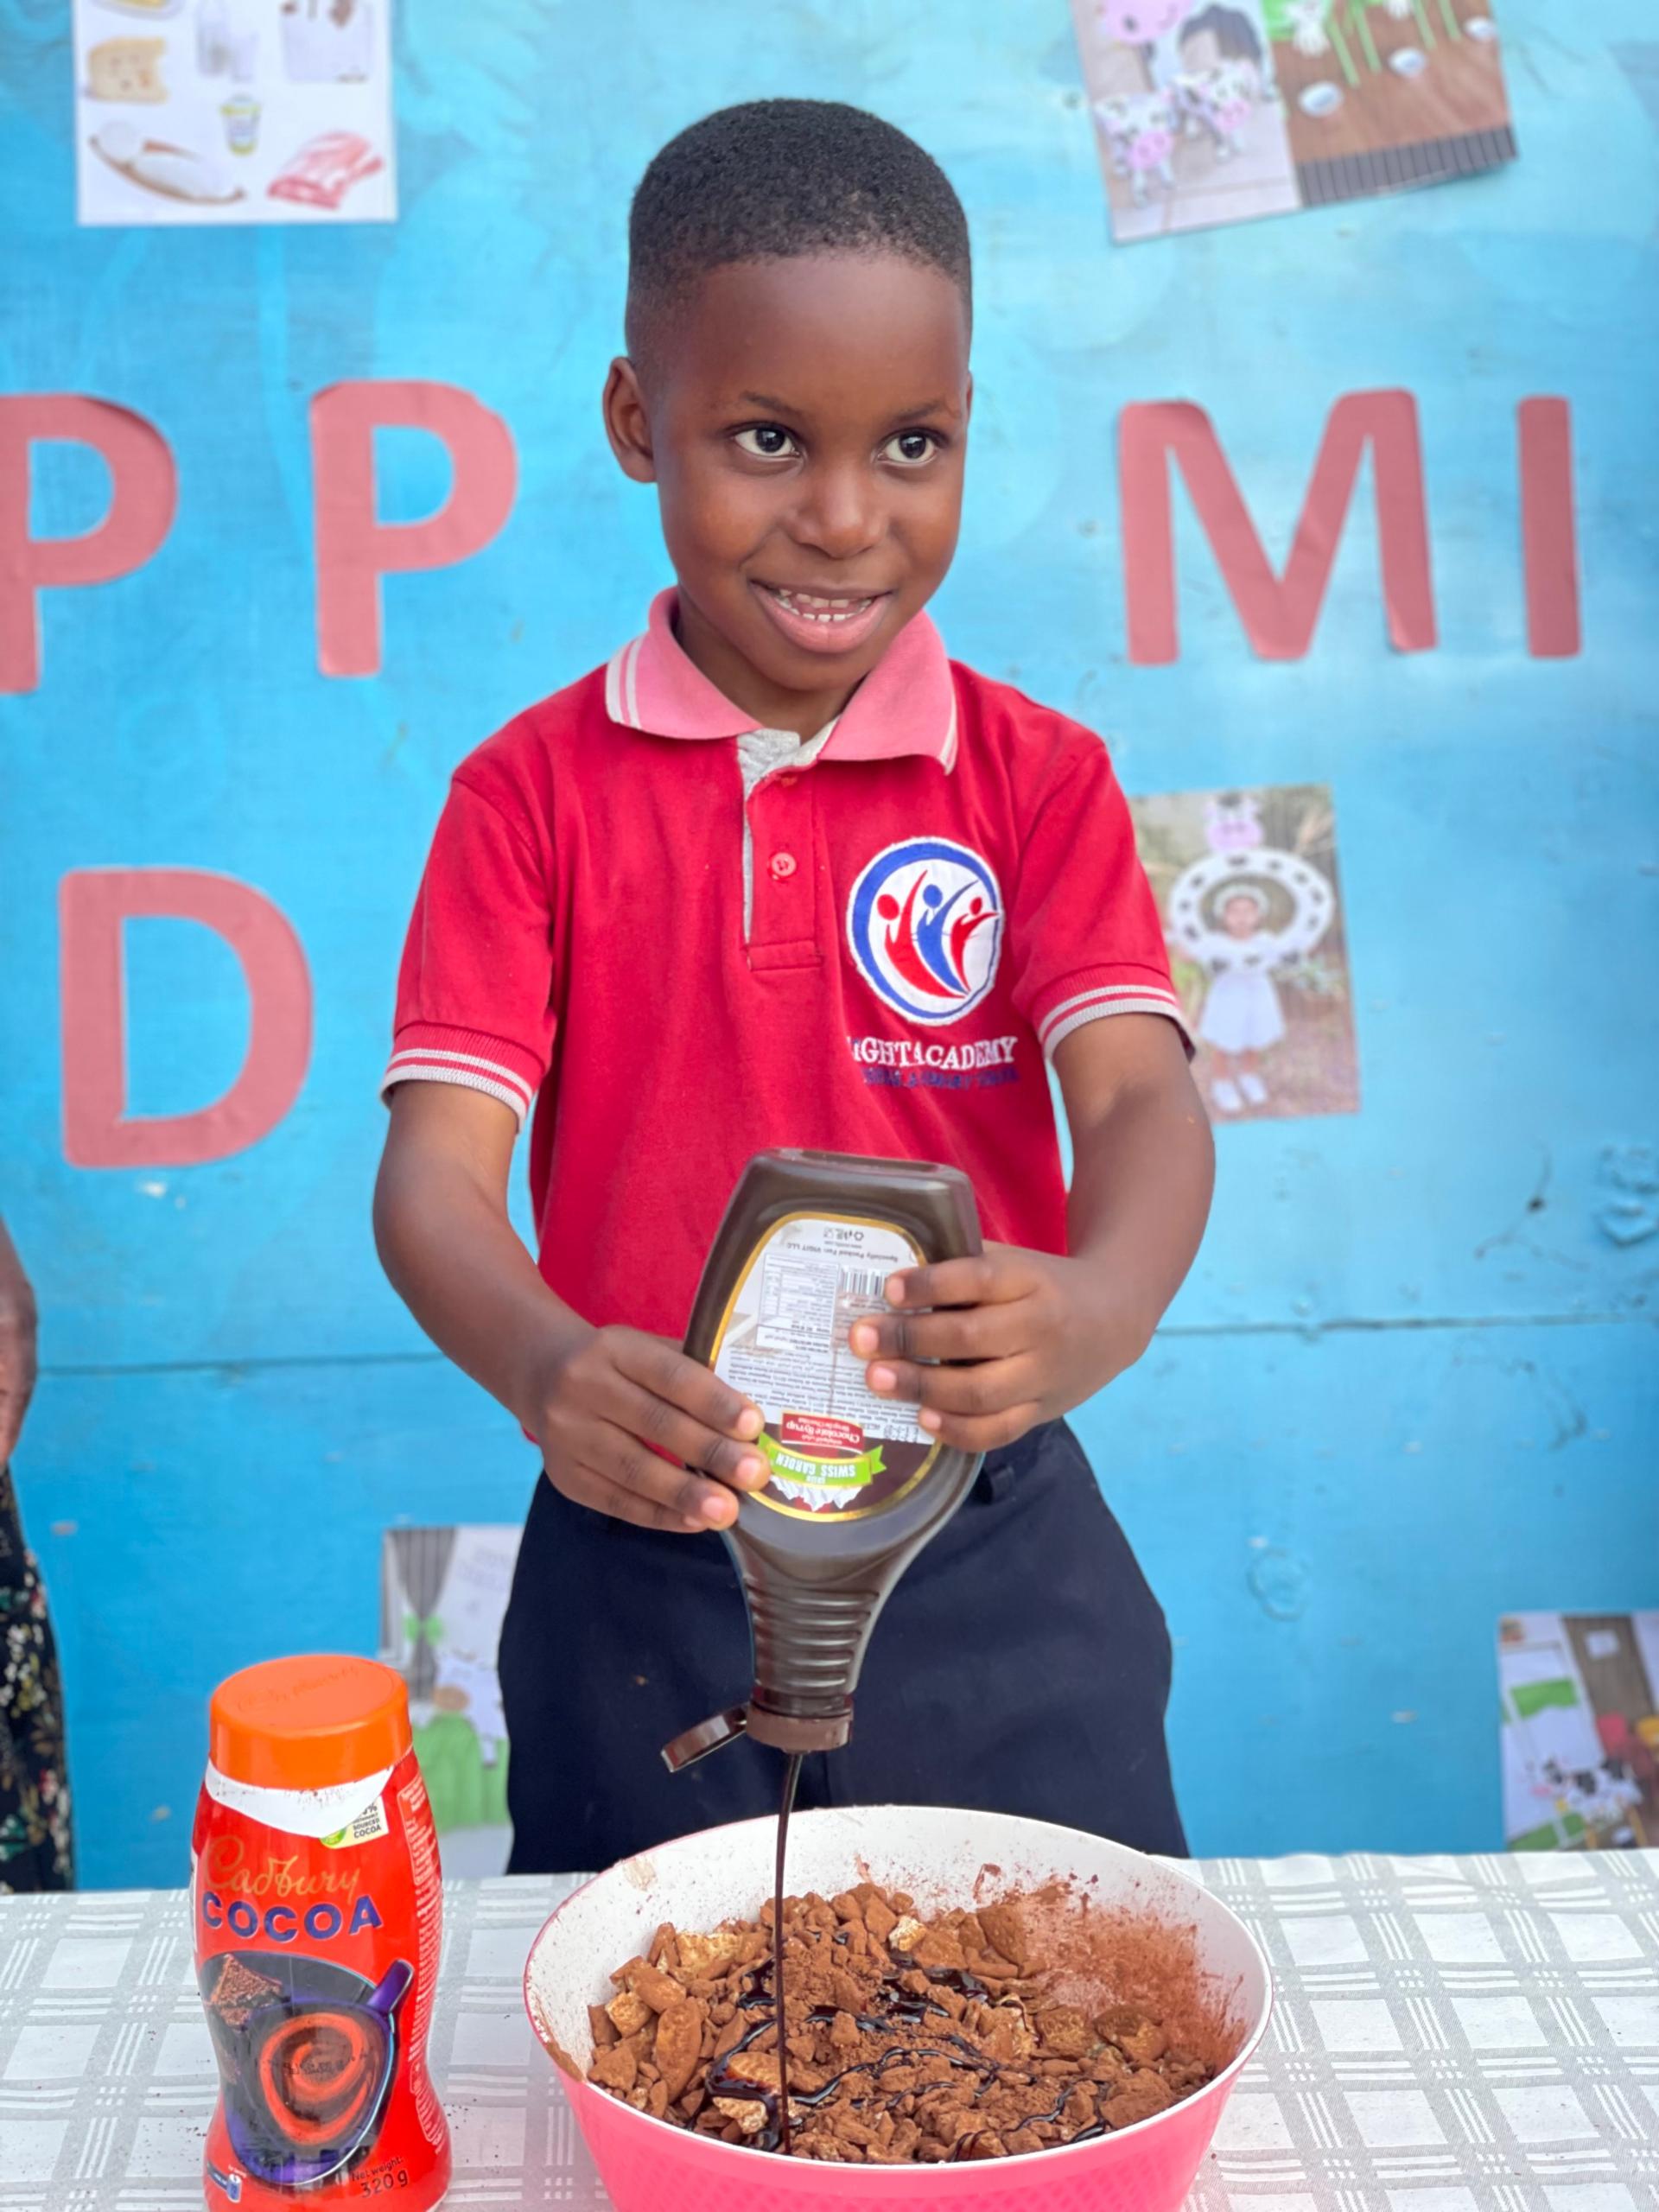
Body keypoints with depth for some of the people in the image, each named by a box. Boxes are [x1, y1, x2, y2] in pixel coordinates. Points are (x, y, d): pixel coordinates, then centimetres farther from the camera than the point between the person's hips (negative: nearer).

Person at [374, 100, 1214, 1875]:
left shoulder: (1036, 778, -2)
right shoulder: (531, 791, -2)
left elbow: (1139, 1091, -15)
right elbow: (434, 1166, -11)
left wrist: (1101, 1302, -38)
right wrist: (541, 1366, -33)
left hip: (987, 1564, 0)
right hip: (646, 1565, 1)